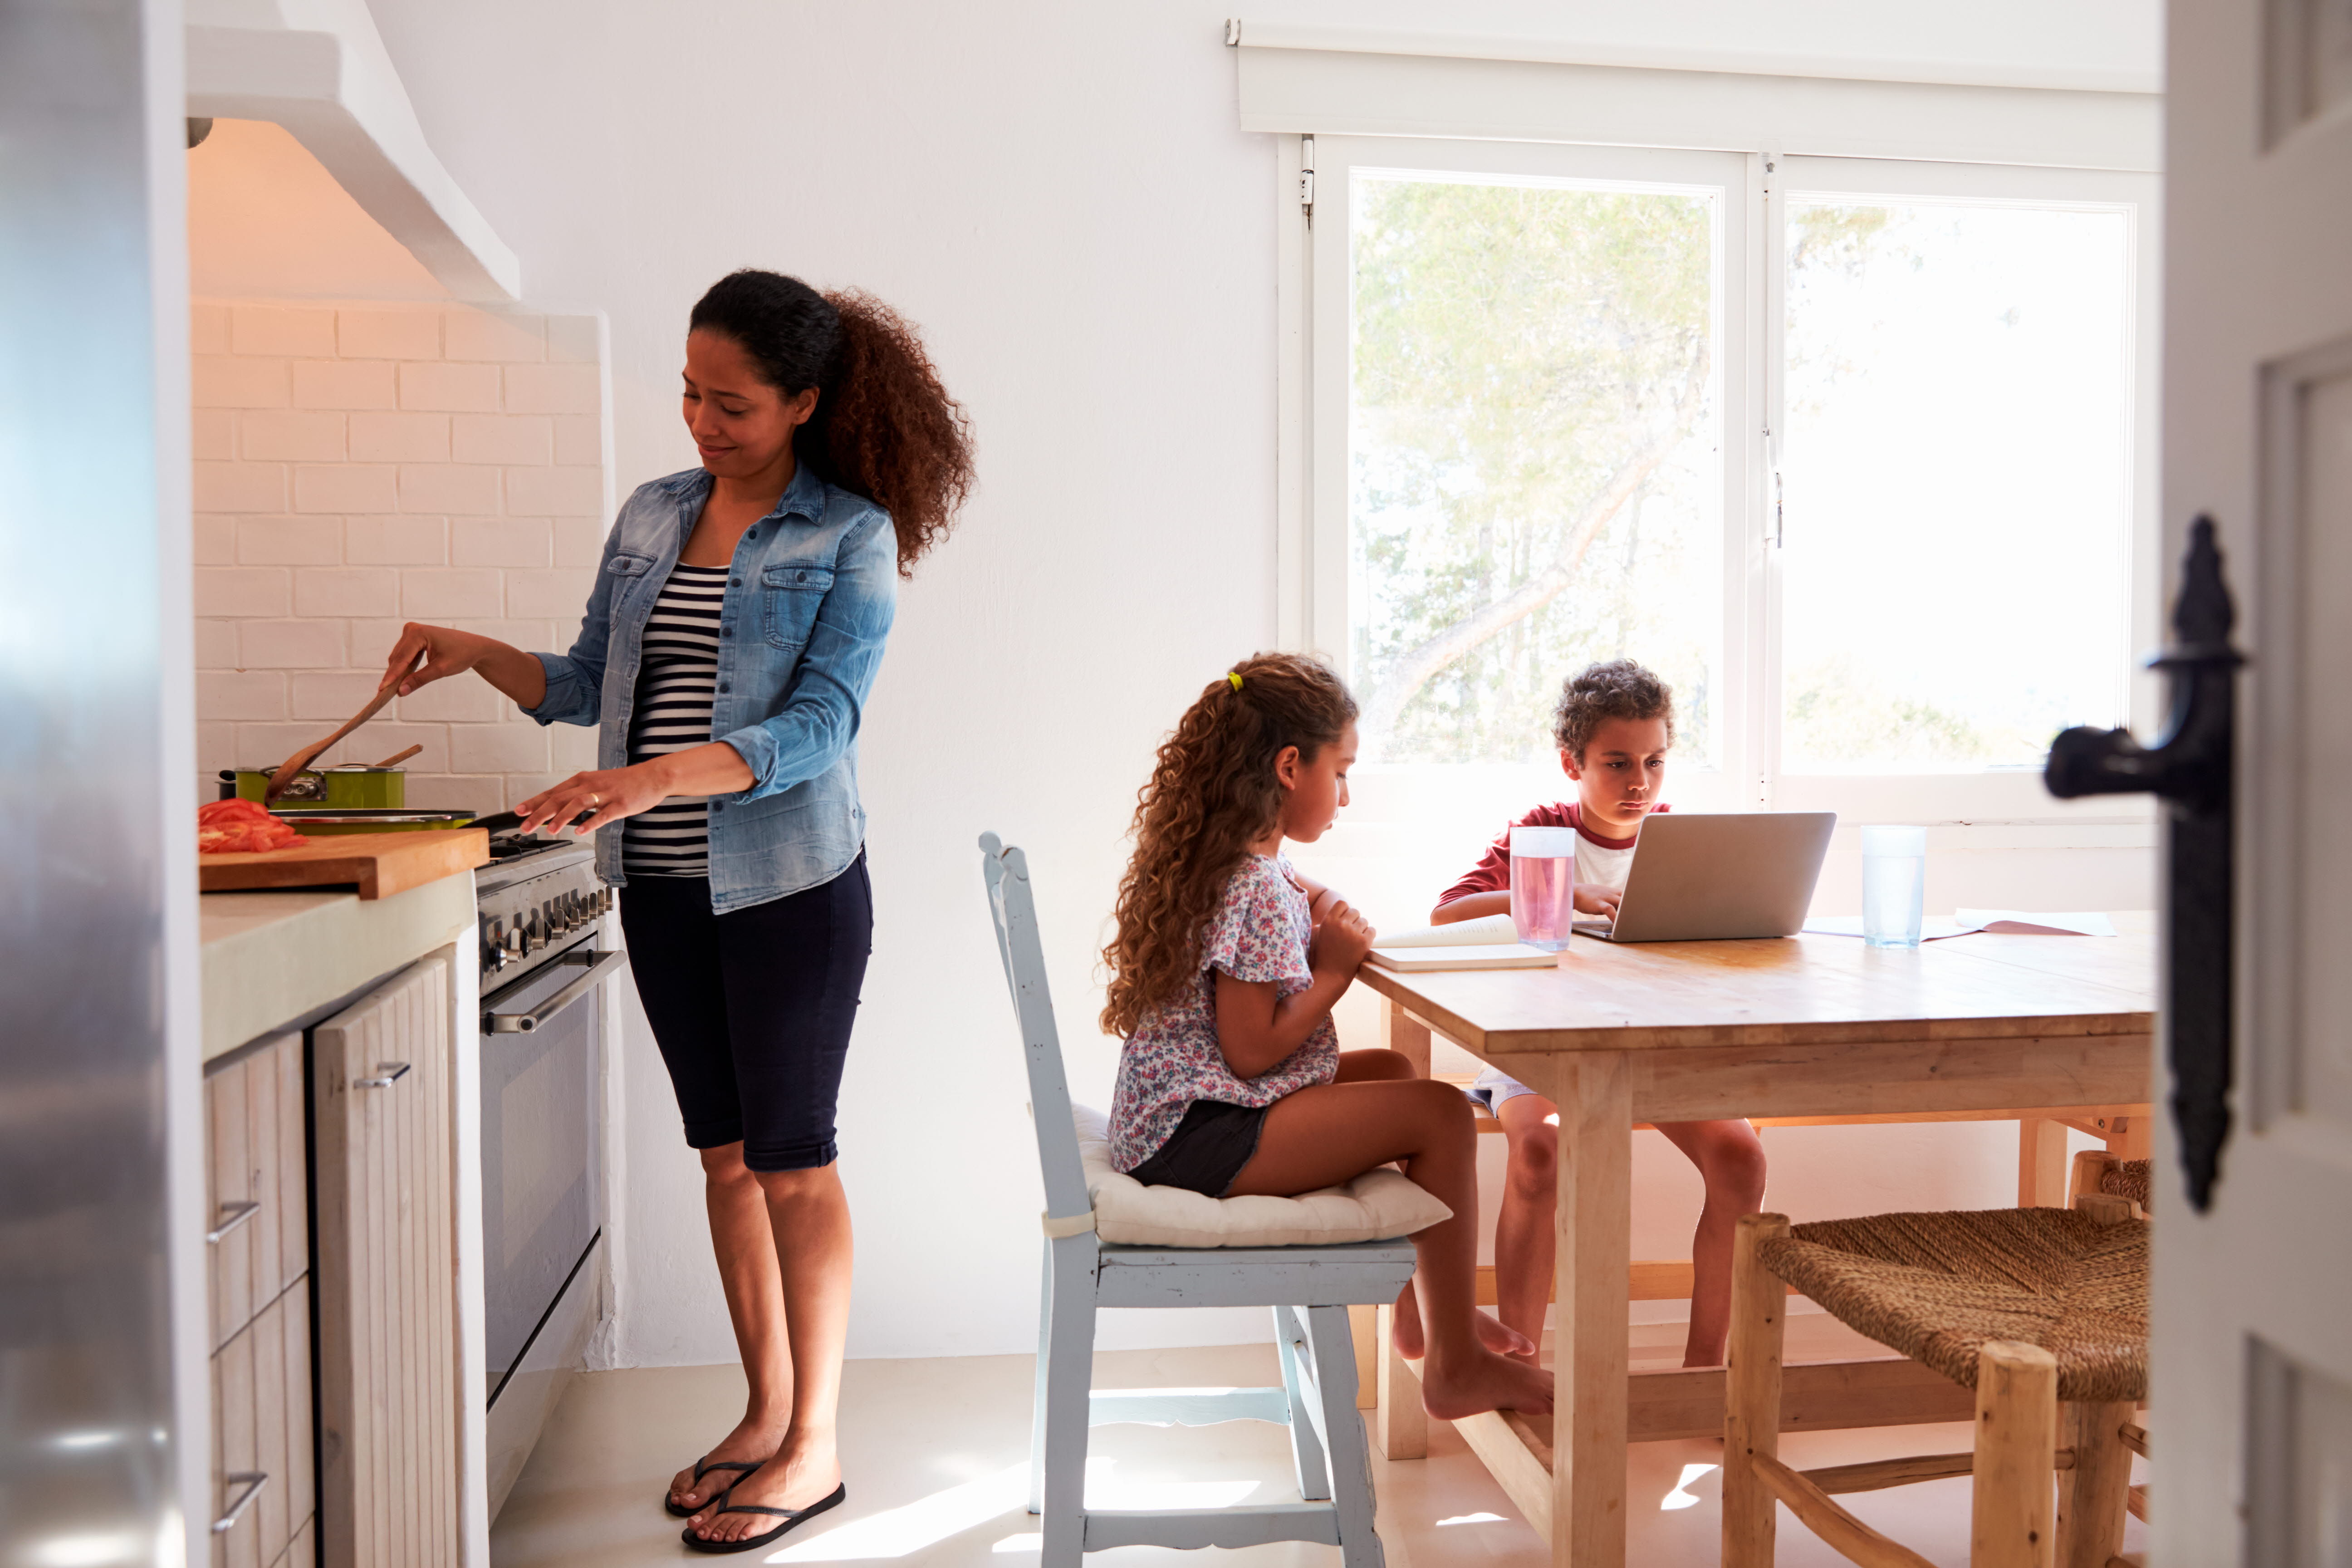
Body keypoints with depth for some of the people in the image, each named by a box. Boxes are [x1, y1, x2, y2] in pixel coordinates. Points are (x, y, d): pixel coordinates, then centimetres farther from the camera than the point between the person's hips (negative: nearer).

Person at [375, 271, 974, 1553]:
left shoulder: (853, 535, -8)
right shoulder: (651, 515, 9)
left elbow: (818, 724, -18)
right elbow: (590, 685, 14)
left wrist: (659, 776, -30)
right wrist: (477, 654, -3)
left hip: (789, 883, -6)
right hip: (661, 887, 6)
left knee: (791, 1159, 2)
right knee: (723, 1152, 13)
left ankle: (814, 1446, 17)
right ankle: (766, 1410, 28)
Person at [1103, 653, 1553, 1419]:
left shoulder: (1221, 864, 12)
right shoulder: (1254, 890, -19)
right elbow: (1252, 1051, -22)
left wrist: (1313, 923, 3)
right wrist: (1335, 970, -11)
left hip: (1172, 1116, 11)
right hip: (1202, 1140, -11)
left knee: (1391, 1071, 24)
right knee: (1441, 1113, -13)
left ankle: (1419, 1305, 32)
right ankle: (1458, 1367, -1)